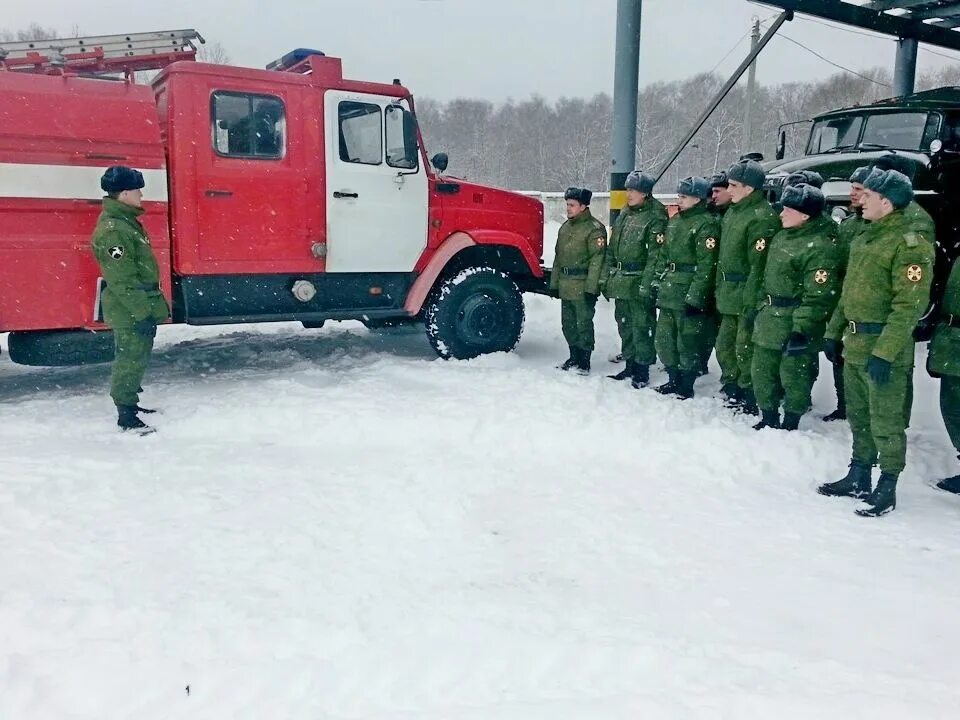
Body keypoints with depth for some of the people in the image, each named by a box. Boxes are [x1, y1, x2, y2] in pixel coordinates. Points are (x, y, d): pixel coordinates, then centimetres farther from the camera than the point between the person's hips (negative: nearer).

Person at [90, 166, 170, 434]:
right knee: (130, 361, -3)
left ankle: (131, 403, 33)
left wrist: (155, 304, 22)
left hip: (142, 308, 10)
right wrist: (142, 311, -24)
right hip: (130, 313, -10)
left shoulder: (127, 221, 14)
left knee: (137, 359, 19)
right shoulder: (113, 230, -20)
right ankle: (126, 418, 4)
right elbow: (122, 280, -23)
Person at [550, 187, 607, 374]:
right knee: (568, 323, 15)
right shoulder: (565, 228, 15)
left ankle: (584, 362, 8)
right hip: (566, 286, 8)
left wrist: (591, 288, -19)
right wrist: (555, 283, 18)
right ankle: (574, 357, 28)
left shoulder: (594, 229, -10)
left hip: (583, 286, -8)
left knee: (583, 324, -1)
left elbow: (597, 260, -15)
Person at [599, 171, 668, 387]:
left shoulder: (655, 218, -9)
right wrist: (605, 278, 13)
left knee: (640, 326, -2)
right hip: (620, 282, 8)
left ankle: (642, 369, 7)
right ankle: (630, 365, 26)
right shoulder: (625, 214, 15)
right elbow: (611, 249, 17)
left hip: (638, 283, -8)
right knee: (624, 325, 15)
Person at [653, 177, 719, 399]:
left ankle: (686, 386, 13)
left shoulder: (706, 224, -12)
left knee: (687, 341, 1)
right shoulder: (675, 221, 14)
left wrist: (695, 297, -20)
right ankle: (673, 379, 28)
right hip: (668, 292, 9)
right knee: (664, 338, 14)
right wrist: (658, 282, 16)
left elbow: (706, 266, -17)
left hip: (688, 294, -8)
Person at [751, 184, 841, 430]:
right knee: (762, 371, 15)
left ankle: (790, 424, 18)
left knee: (793, 375, 3)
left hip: (794, 324, -9)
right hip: (769, 318, 9)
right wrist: (760, 307, 20)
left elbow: (817, 297, -23)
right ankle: (769, 419, 30)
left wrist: (802, 329, -27)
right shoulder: (782, 236, 10)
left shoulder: (820, 247, -20)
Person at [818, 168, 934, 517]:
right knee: (859, 418, 18)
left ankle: (887, 489, 13)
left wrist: (884, 353, -26)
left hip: (885, 350, -9)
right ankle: (858, 478, 31)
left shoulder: (910, 245, -16)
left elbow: (910, 306, -21)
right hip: (854, 346, 9)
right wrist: (833, 331, 18)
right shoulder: (864, 238, 13)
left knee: (886, 423, 1)